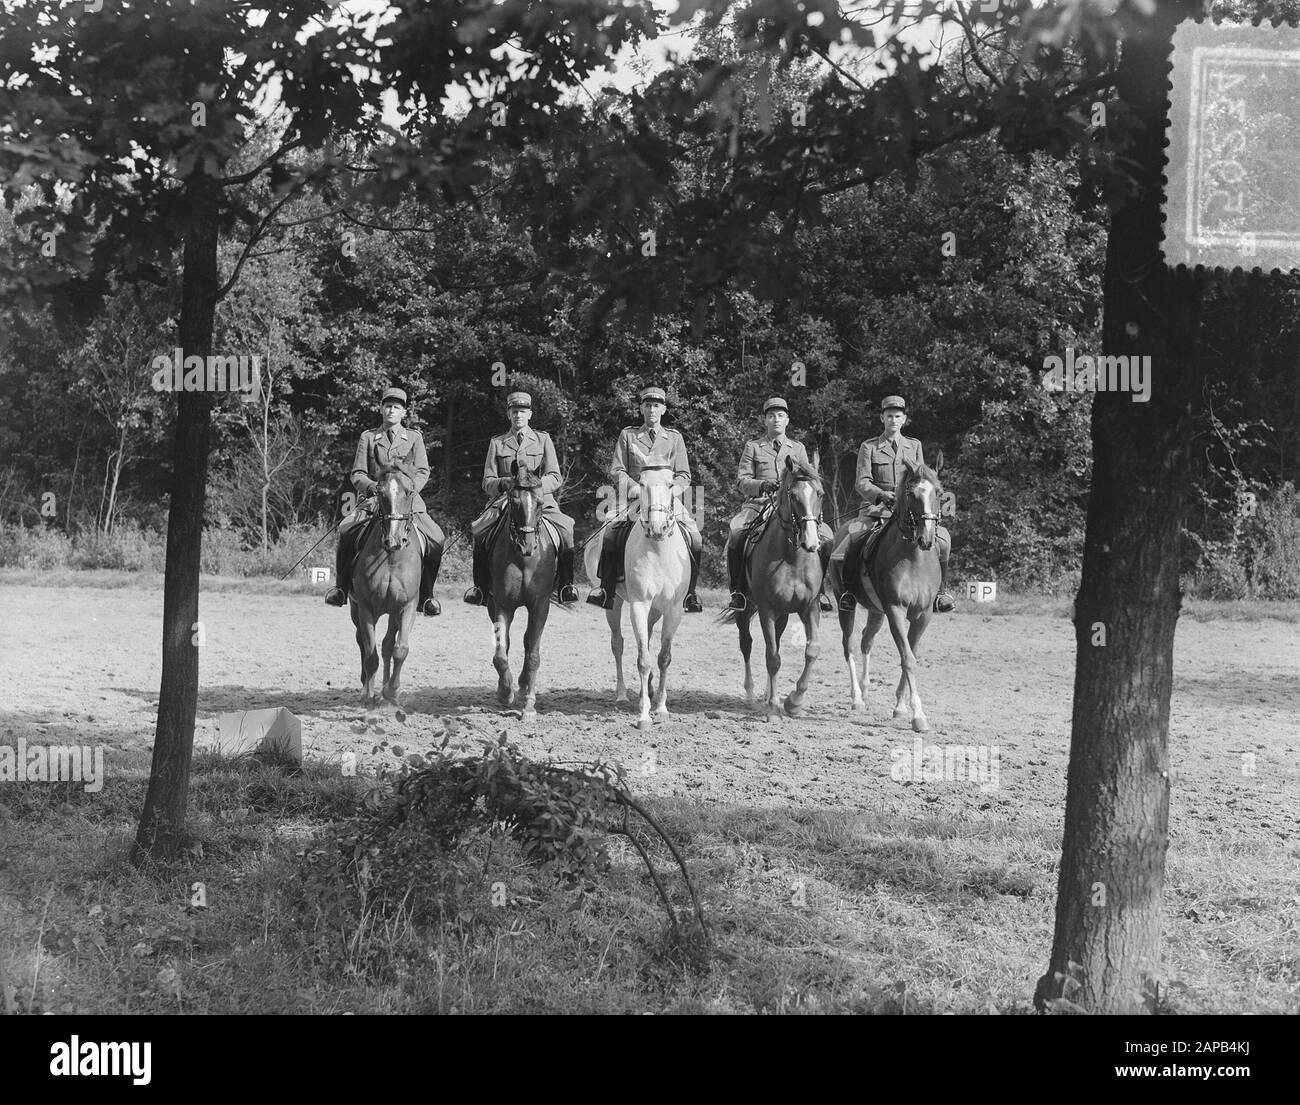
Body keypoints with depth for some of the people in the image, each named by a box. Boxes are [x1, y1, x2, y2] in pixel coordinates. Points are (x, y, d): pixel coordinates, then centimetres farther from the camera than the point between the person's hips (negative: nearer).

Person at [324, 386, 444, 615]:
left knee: (435, 539, -23)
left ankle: (425, 595, -8)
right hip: (373, 498, 0)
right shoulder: (368, 438, 14)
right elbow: (357, 474, 10)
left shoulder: (414, 437, 15)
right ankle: (342, 587, -14)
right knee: (347, 530, -28)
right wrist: (375, 487, -10)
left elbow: (422, 472, 9)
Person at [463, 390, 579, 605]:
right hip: (505, 499, 1)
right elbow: (487, 482, 9)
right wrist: (505, 483, -14)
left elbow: (555, 478, 5)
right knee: (478, 530, -25)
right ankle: (481, 587, -15)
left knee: (565, 528, -28)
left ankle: (565, 584, -18)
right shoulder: (497, 443, 14)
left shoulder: (543, 439, 12)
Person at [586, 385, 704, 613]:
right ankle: (606, 589, -14)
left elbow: (684, 476, 9)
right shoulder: (627, 435, 12)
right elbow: (617, 470, 6)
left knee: (695, 538, -21)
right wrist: (635, 487, -12)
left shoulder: (675, 438, 13)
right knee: (611, 533, -25)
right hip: (633, 499, 0)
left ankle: (690, 592, -8)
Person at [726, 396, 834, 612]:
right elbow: (742, 480, 5)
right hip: (758, 505, -2)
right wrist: (762, 485, -16)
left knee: (826, 536, -19)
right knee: (735, 534, -32)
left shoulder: (798, 448, 19)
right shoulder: (752, 447, 13)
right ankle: (738, 590, -19)